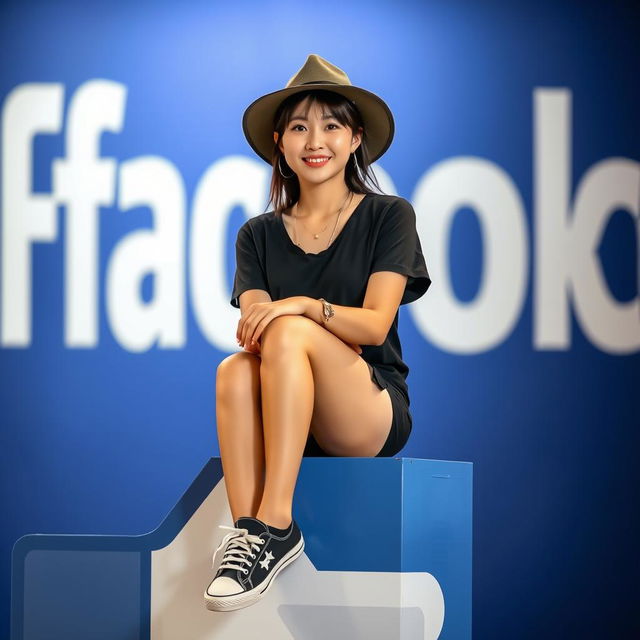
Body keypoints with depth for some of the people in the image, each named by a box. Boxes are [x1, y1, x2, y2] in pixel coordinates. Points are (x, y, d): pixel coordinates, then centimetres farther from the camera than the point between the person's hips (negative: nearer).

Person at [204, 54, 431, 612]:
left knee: (289, 332, -32)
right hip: (286, 419, 3)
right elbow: (252, 323, 2)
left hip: (372, 413, -3)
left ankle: (275, 523, -37)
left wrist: (307, 307, -27)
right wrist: (254, 323, -24)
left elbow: (375, 322, -7)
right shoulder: (259, 235, 16)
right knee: (234, 371, -31)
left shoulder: (388, 216, 5)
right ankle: (247, 532, -39)